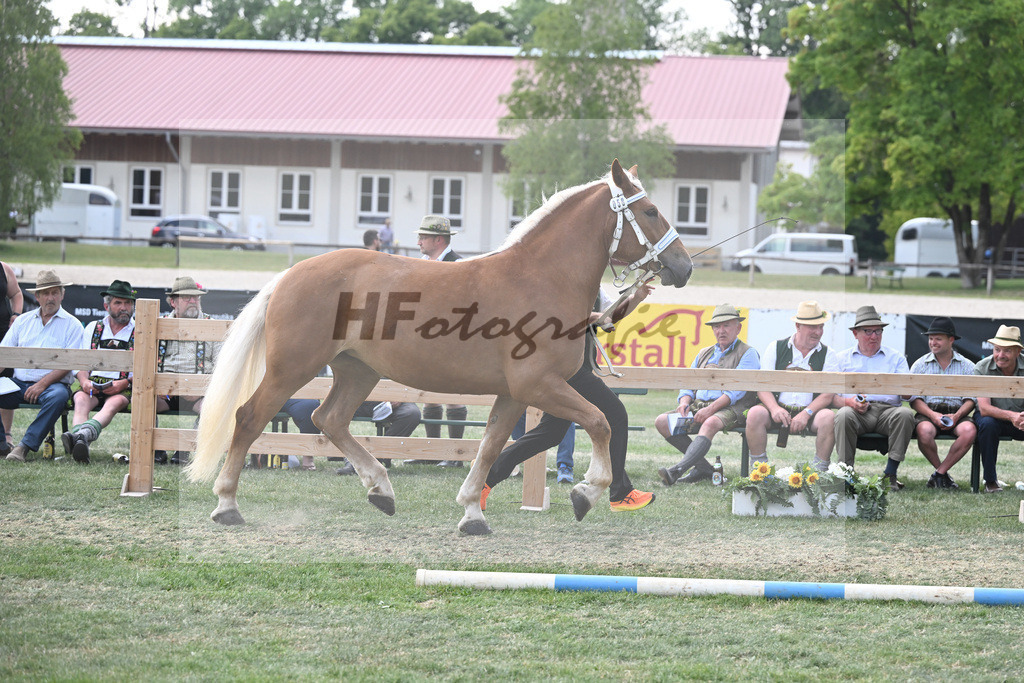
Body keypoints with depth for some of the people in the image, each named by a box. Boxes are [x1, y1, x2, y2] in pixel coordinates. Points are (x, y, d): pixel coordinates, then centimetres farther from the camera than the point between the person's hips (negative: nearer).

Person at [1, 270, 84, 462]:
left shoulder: (71, 324, 5)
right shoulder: (22, 321, 17)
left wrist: (43, 384, -18)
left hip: (53, 383, -3)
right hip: (18, 382, 3)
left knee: (58, 396, -37)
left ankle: (26, 445, -34)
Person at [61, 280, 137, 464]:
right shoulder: (93, 328, 21)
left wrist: (124, 383, -14)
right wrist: (84, 381, -7)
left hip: (124, 389, -3)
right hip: (93, 386, 3)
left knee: (115, 401, -37)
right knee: (81, 399, -32)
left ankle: (84, 433, -64)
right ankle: (80, 444, -57)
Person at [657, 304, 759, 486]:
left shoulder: (747, 354, 5)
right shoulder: (704, 354, 26)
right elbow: (687, 384, 22)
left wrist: (711, 409, -21)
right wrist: (685, 401, -2)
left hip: (729, 409, -7)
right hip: (698, 405, 7)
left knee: (710, 423, -40)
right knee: (662, 422, -14)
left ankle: (677, 470, -56)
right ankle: (703, 467, -16)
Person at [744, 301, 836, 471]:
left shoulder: (828, 355, 9)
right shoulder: (776, 348, 10)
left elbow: (828, 394, -3)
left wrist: (806, 414, -19)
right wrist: (775, 408, -19)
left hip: (811, 412, 0)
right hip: (780, 408, 0)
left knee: (828, 418, -32)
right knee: (755, 413, -29)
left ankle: (820, 471, -19)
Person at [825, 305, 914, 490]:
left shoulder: (896, 357, 22)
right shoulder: (841, 358, 20)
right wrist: (847, 402, -13)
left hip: (887, 410, 1)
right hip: (856, 412, -1)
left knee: (905, 413, -32)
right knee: (843, 415, -35)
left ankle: (890, 473, -26)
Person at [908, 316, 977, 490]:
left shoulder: (967, 366, 12)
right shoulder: (920, 365, 12)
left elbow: (971, 399, 5)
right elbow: (915, 399, 3)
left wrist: (956, 416, -15)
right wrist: (932, 415, -16)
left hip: (957, 412, 1)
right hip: (928, 412, -1)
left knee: (969, 430, -34)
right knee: (924, 431, -36)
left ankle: (938, 474, -20)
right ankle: (943, 474, -11)